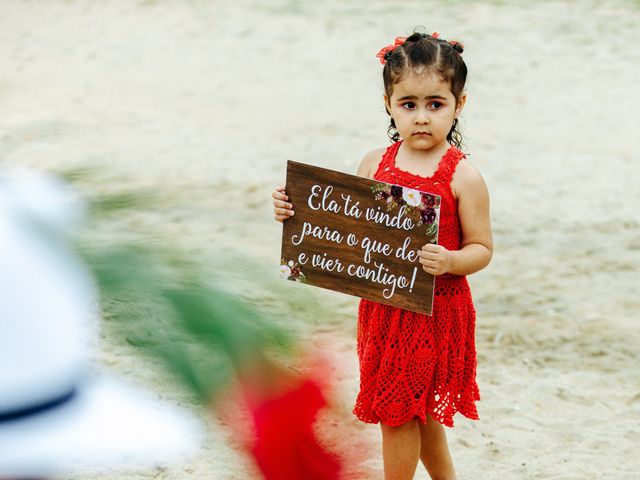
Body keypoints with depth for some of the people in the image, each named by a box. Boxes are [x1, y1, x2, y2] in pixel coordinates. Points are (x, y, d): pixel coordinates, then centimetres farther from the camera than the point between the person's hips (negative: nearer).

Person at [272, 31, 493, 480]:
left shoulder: (464, 176, -13)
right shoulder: (375, 163, 1)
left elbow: (482, 249, -10)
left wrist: (451, 261, -30)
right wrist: (296, 212, -4)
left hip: (435, 309, -5)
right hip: (384, 305, 5)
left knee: (398, 409, 2)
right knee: (418, 408, 19)